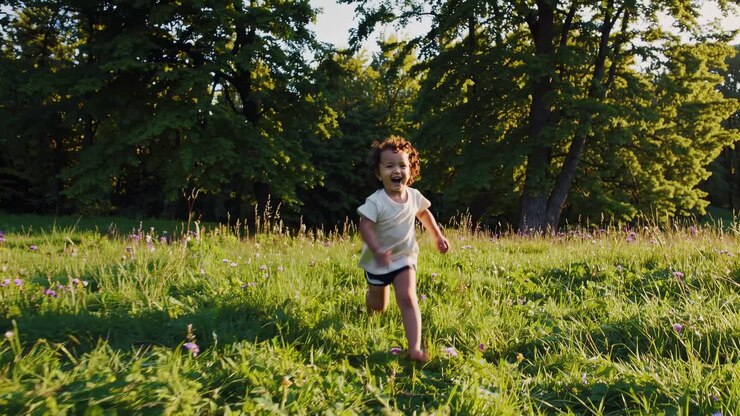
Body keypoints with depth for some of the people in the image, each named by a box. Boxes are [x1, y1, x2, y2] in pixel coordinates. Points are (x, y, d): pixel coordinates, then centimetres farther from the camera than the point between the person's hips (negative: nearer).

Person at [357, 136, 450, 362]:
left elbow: (425, 213, 14)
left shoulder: (414, 196, -7)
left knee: (408, 299, -16)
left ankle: (415, 348, -19)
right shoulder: (375, 202, -23)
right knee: (378, 307, 17)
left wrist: (438, 236, 14)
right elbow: (365, 226, -30)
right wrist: (377, 251, -44)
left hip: (404, 258, 2)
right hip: (377, 261, -2)